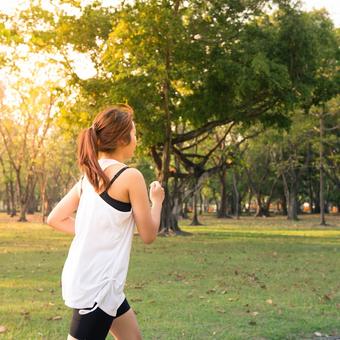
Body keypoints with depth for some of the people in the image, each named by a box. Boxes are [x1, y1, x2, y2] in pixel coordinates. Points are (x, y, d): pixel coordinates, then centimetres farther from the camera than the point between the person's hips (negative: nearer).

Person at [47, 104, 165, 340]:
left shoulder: (89, 175, 8)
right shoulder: (130, 176, -14)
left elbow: (55, 219, 11)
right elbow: (148, 235, -7)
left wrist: (95, 232, 10)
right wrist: (157, 200, 9)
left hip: (81, 275, 9)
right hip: (96, 284, -9)